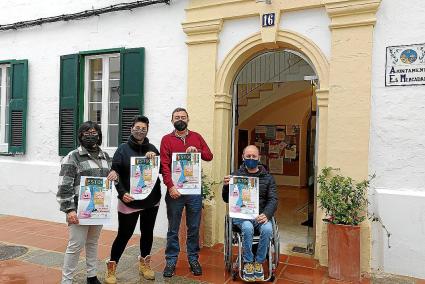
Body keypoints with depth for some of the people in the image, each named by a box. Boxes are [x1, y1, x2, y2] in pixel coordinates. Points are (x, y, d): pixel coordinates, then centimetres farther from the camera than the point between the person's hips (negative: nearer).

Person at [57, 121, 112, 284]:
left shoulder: (105, 156, 10)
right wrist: (69, 209, -17)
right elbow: (64, 186, -11)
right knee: (76, 246, -1)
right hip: (80, 210, -5)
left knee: (93, 243, 17)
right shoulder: (73, 157, -7)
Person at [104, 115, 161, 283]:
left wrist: (155, 158, -15)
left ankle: (144, 264, 35)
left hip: (151, 200, 4)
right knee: (124, 234, 4)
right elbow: (115, 173, -8)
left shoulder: (152, 149, 5)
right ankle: (111, 267, 23)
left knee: (147, 232, 16)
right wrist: (122, 193, -19)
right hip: (130, 201, -4)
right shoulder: (123, 149, -5)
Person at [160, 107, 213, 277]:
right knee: (173, 229, 9)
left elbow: (209, 156, 9)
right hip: (175, 190, -2)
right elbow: (164, 165, -7)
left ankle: (193, 259, 26)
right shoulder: (167, 139, 1)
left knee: (194, 228, 11)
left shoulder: (196, 137, 9)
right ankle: (171, 261, 21)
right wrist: (170, 186, -17)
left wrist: (197, 151, -11)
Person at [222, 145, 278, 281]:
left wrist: (266, 214, -17)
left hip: (261, 215, 1)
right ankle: (248, 263, -9)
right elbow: (227, 200, 6)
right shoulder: (236, 175, 7)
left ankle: (259, 262, -5)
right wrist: (226, 186, -17)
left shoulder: (267, 177, 10)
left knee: (267, 229, -29)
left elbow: (273, 199, 3)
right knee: (248, 228, -32)